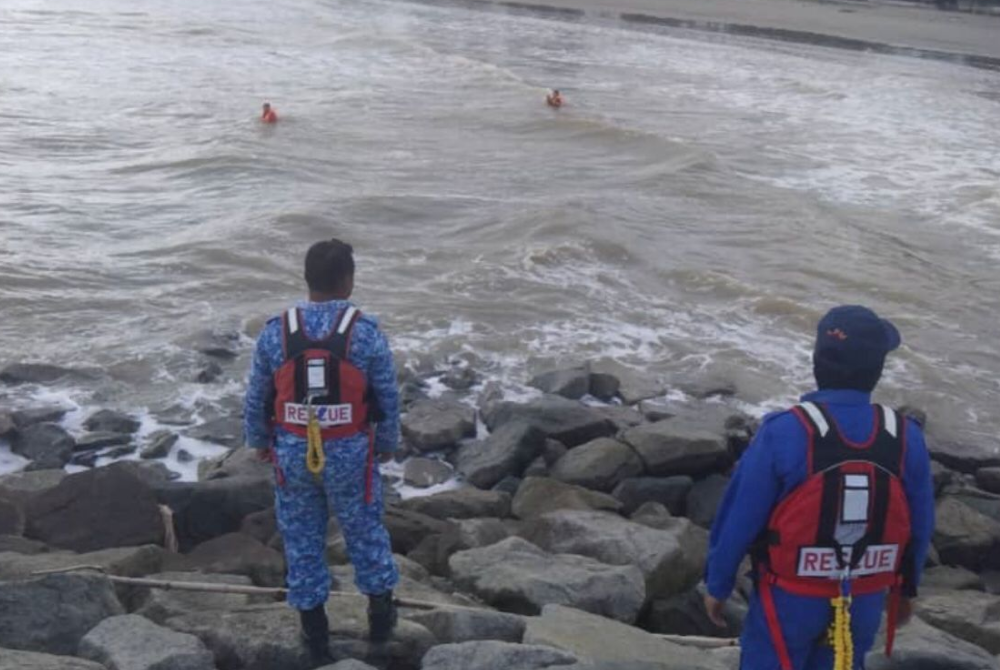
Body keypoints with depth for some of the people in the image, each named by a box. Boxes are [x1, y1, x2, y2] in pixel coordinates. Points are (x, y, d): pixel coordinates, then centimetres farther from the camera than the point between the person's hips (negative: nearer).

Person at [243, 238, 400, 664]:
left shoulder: (275, 332, -10)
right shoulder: (367, 333, -14)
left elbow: (256, 398, -1)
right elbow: (388, 399, -6)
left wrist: (258, 441, 17)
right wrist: (387, 443, 12)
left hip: (293, 454, 1)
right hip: (350, 455, -1)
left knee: (303, 541, 14)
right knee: (365, 532, 19)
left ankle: (316, 636, 25)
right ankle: (380, 617, 34)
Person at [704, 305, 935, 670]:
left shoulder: (782, 433, -23)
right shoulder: (907, 438, -12)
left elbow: (740, 518, -14)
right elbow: (920, 526, 1)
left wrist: (718, 585, 1)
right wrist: (905, 589, 18)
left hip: (790, 599, -3)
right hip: (864, 602, 3)